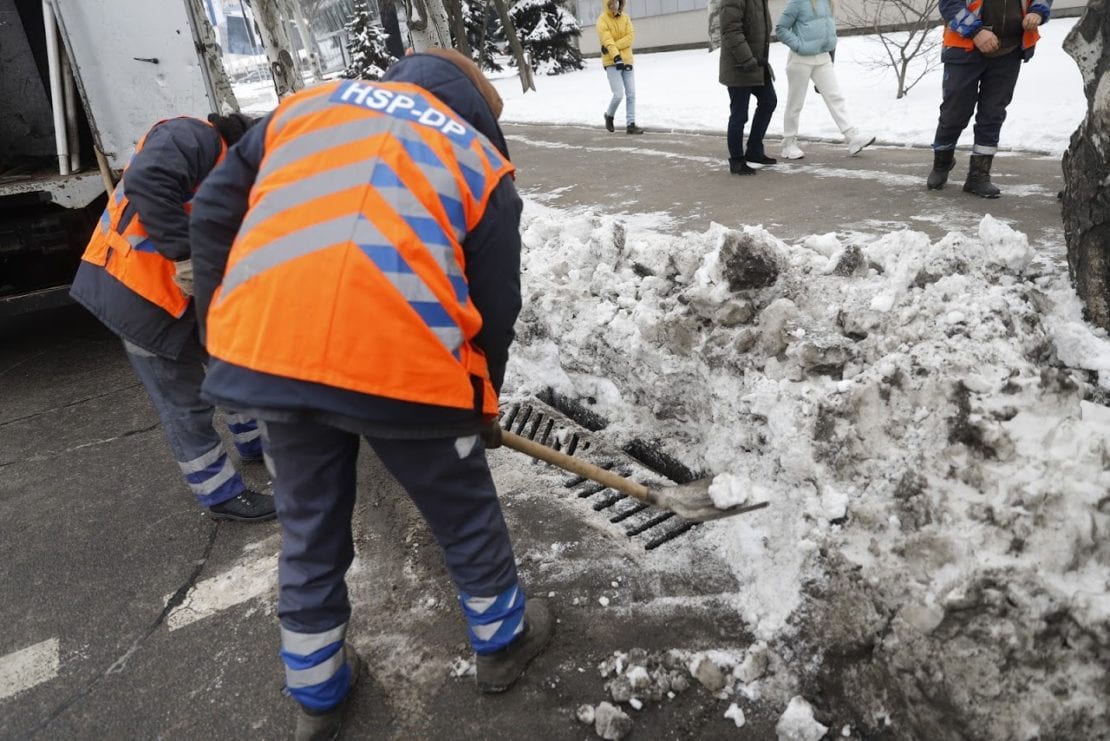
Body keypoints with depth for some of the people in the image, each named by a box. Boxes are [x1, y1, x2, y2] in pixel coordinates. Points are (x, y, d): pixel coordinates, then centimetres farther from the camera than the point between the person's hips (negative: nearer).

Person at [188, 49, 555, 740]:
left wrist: (228, 331, 24)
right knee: (466, 515, 21)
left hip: (265, 351, 4)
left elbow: (214, 213, 17)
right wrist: (482, 403, 25)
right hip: (403, 362, -3)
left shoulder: (310, 103, 22)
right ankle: (503, 639, 44)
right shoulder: (482, 161, 13)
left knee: (310, 529, 23)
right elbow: (497, 306, 11)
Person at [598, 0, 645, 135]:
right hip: (612, 62, -5)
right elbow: (607, 40, -21)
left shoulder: (625, 17, 8)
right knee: (618, 95, -10)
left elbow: (631, 36, -4)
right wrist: (616, 56, -35)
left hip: (627, 60, 5)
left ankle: (630, 125, 7)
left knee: (631, 94, 1)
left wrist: (614, 46, -17)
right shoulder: (602, 20, -8)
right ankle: (609, 115, 18)